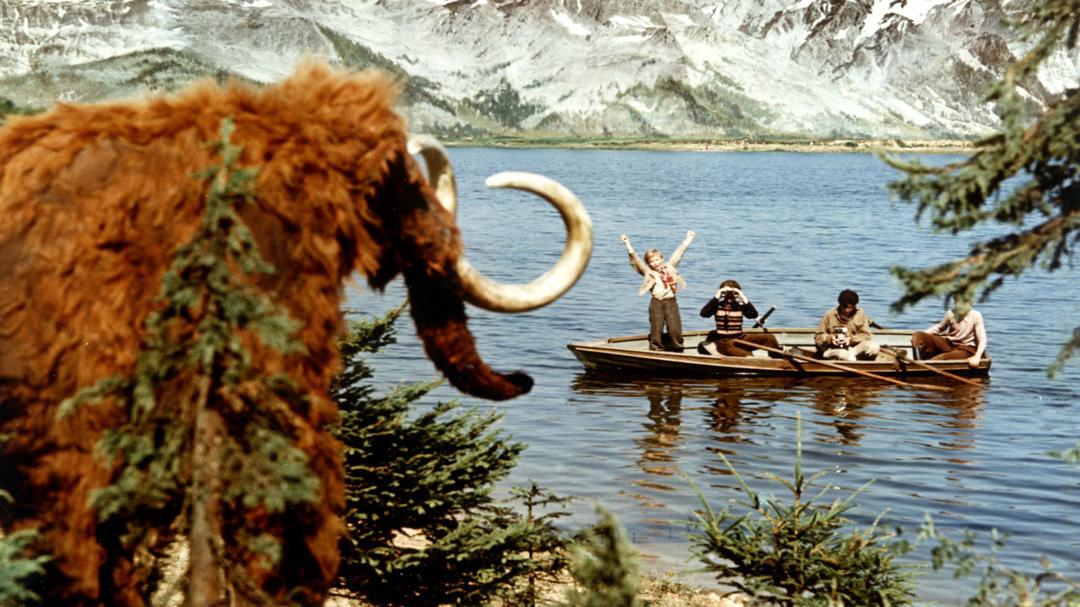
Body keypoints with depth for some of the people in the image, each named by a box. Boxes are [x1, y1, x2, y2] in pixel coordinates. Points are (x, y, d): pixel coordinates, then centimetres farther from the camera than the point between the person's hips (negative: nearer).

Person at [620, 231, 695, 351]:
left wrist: (688, 239, 24)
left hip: (671, 301, 2)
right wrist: (627, 244, -10)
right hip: (656, 303, -2)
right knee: (656, 328, 1)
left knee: (675, 329, 0)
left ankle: (677, 350, 10)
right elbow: (635, 258, -2)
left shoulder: (669, 267, 12)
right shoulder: (648, 272, 4)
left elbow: (678, 253, 19)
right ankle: (655, 349, 9)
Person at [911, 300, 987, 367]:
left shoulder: (975, 316, -15)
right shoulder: (951, 313, -2)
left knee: (936, 360, -34)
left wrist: (977, 357, -32)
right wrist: (921, 335, 2)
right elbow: (939, 327, 16)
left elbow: (982, 340, -16)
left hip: (965, 349, -5)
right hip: (948, 344, 5)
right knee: (917, 336, -16)